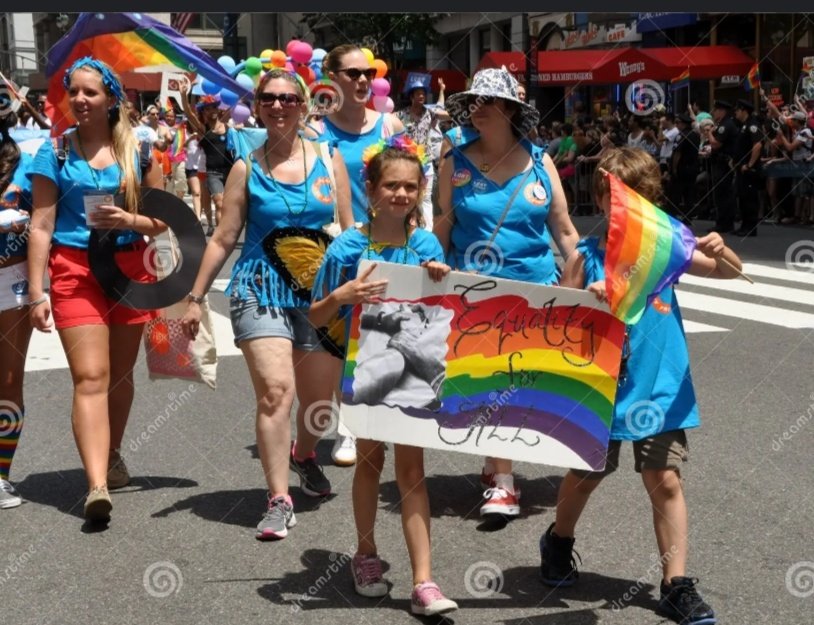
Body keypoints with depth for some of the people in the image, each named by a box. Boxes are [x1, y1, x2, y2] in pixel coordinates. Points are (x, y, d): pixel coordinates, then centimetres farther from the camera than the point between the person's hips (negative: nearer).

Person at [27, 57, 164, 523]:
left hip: (131, 268, 2)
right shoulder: (55, 152, 1)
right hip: (75, 270, -2)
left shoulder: (138, 149, 5)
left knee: (120, 374, 14)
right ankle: (97, 486, -20)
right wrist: (37, 292, -7)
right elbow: (42, 226, -1)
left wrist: (128, 220, -13)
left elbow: (163, 219, 8)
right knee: (91, 377, -12)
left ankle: (112, 455, 36)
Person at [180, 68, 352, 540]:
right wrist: (197, 297, 6)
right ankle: (279, 500, -9)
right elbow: (224, 239, 7)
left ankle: (306, 457, 43)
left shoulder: (329, 160, 6)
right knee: (276, 390, -17)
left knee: (318, 399, 10)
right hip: (261, 287, -2)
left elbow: (350, 231, 9)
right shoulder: (246, 168, 4)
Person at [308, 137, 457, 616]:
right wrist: (342, 296, -25)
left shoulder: (426, 245, -4)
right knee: (370, 460, 15)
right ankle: (367, 555, 35)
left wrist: (444, 281, -18)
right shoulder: (349, 247, -9)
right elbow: (317, 318, -5)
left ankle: (423, 581, 0)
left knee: (411, 469, 0)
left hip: (413, 369, 0)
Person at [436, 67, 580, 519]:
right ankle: (501, 480, 15)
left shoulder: (540, 163, 3)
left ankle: (498, 463, 20)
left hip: (536, 289, 1)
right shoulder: (456, 162, 1)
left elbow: (565, 230, 6)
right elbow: (442, 229, 3)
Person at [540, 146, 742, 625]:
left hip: (660, 389, 1)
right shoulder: (586, 257, -5)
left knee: (666, 481, 0)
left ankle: (677, 585, 10)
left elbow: (731, 272, -4)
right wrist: (586, 301, -22)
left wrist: (720, 250, -26)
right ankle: (559, 542, 43)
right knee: (586, 476, 15)